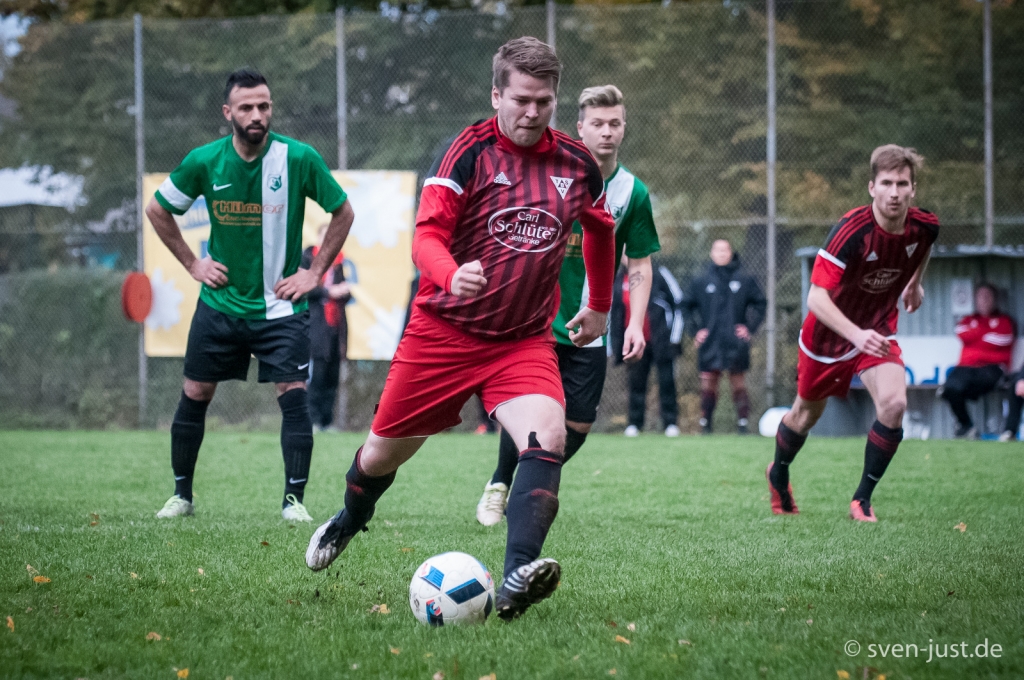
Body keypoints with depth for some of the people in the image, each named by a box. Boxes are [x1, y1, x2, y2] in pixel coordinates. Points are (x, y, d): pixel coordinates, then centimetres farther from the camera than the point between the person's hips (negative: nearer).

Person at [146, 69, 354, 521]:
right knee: (195, 396, 6)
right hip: (220, 302, 2)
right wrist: (193, 264, 3)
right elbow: (157, 210, 9)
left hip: (280, 305, -2)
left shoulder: (299, 158, -12)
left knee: (293, 395, -13)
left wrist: (315, 272, -3)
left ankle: (294, 498, -4)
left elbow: (343, 213, 2)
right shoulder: (204, 162, -8)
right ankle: (182, 495, 21)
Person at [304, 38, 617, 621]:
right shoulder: (472, 151, -11)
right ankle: (347, 523, 46)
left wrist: (600, 306, 29)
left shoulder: (577, 163, 2)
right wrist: (451, 275, -41)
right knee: (387, 449, 11)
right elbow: (427, 235, -20)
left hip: (525, 340, 2)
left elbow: (601, 230, 23)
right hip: (444, 331, -2)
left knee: (548, 437, -26)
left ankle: (517, 579, -38)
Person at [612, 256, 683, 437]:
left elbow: (678, 304, -2)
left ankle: (671, 423, 5)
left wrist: (675, 337, -6)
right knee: (636, 384, 2)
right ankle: (634, 424, 8)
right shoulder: (618, 282, 9)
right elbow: (614, 316, 15)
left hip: (661, 341, -3)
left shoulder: (659, 275, -4)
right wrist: (616, 345, 11)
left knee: (667, 382, -1)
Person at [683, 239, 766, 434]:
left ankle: (743, 424, 3)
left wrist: (750, 327, 2)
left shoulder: (745, 280, 4)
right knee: (708, 386, 0)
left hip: (736, 344, -1)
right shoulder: (700, 282, 5)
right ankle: (705, 425, 7)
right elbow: (687, 306, 14)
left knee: (738, 385, 0)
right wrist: (695, 330, 4)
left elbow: (760, 303, 11)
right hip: (710, 344, 1)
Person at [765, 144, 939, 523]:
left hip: (878, 330, 3)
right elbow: (816, 297, -38)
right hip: (829, 332, -3)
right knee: (807, 414, 17)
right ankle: (779, 474, 51)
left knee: (893, 403, -23)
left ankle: (863, 498, -6)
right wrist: (856, 334, -50)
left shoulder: (924, 226, -16)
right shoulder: (853, 229, -32)